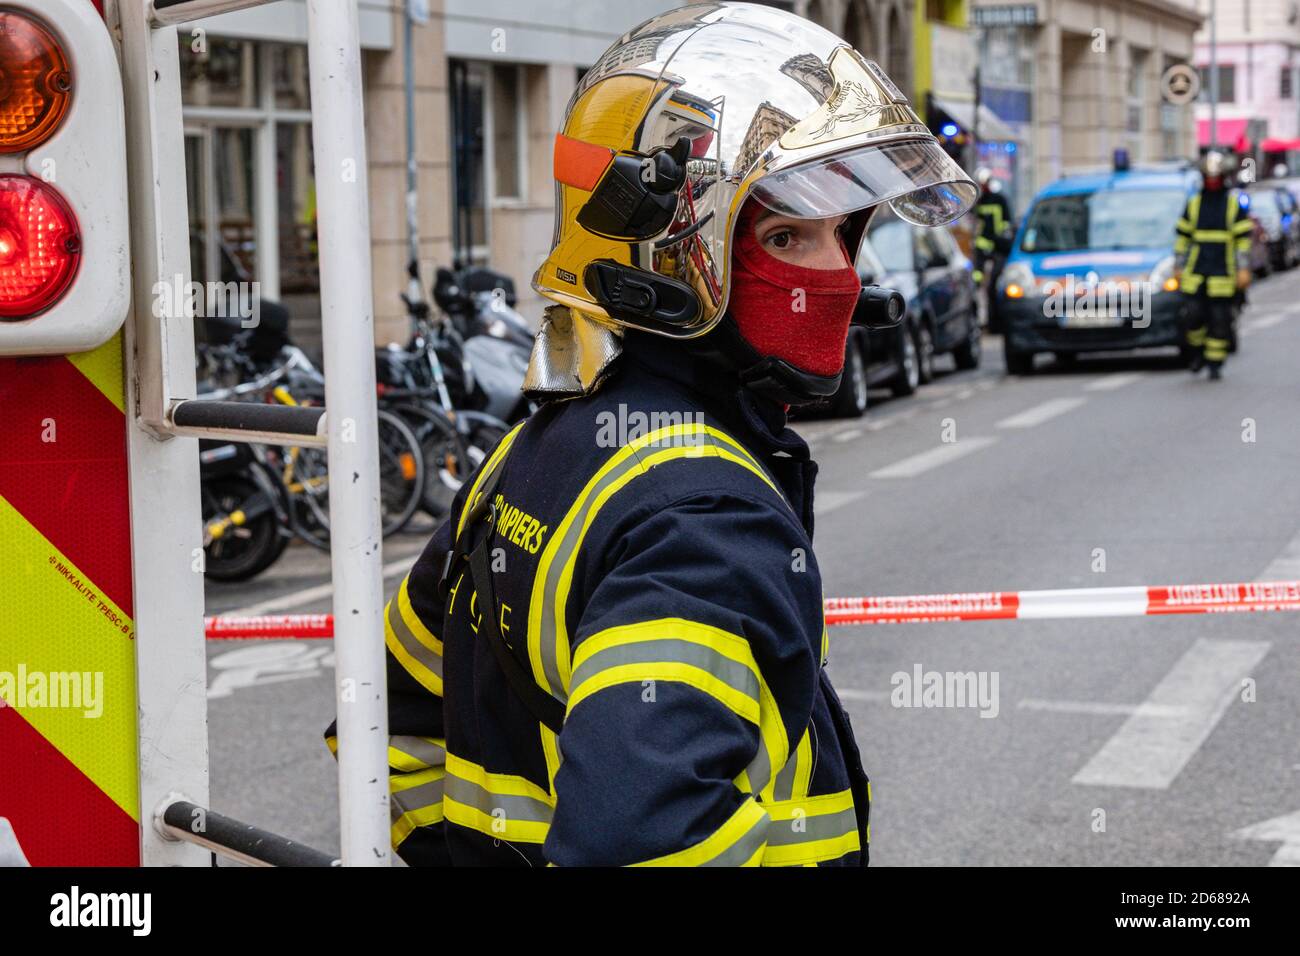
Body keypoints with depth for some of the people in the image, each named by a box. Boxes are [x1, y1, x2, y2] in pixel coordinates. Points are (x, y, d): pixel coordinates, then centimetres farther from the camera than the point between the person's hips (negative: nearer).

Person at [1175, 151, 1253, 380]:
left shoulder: (1234, 202, 3)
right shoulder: (1194, 203, 9)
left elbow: (1243, 238, 2)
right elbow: (1183, 236, 13)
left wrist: (1243, 269, -5)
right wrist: (1178, 266, 9)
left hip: (1223, 273, -1)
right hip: (1196, 272, 2)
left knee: (1220, 319, -1)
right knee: (1195, 314, -6)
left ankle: (1215, 363, 8)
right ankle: (1197, 352, 18)